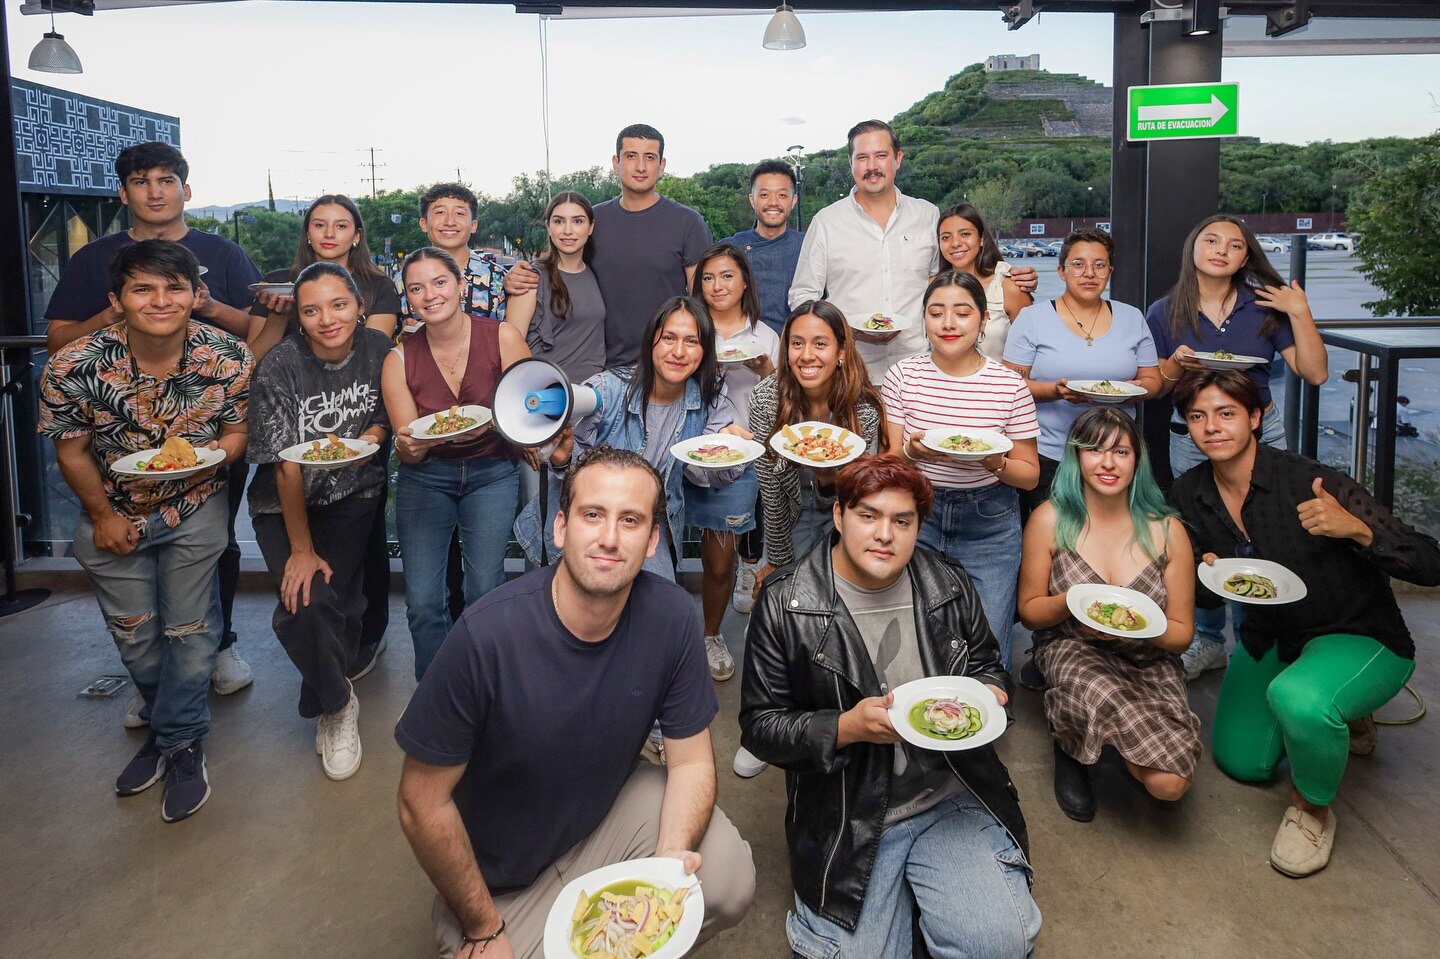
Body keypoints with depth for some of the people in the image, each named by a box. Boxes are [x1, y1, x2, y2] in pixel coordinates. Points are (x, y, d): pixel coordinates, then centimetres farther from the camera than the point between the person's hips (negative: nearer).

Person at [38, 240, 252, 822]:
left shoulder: (228, 358, -20)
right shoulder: (74, 366, -22)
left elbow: (236, 434, -8)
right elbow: (71, 451, -8)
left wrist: (199, 455, -28)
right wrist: (102, 515, -4)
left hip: (194, 507, -1)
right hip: (112, 513, 1)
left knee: (189, 630, 2)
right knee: (133, 634, 14)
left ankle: (179, 743, 23)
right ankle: (168, 724, 39)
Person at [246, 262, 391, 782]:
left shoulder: (376, 348, -8)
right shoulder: (279, 366, -17)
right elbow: (286, 464, -18)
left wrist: (372, 436, -17)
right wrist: (301, 550, -18)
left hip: (355, 496, 3)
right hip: (286, 505, -2)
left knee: (338, 601, -8)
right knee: (304, 601, -17)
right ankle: (336, 705, 8)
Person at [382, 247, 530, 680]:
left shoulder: (503, 338, -9)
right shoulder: (399, 360, -4)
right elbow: (408, 451, -3)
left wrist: (489, 424, -25)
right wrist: (408, 446, -25)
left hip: (491, 471, -1)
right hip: (425, 477, 1)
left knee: (485, 591, -11)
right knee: (422, 601, -7)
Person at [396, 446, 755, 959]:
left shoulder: (671, 618, -19)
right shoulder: (486, 634, -30)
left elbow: (691, 759, -9)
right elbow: (424, 803, -20)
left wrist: (670, 860, -27)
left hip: (613, 811, 2)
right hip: (502, 878, -2)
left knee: (729, 880, -19)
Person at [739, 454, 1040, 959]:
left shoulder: (949, 585, 3)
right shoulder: (785, 603, -8)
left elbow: (987, 665, 19)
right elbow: (760, 725, -5)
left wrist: (990, 692, -5)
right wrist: (848, 728, -20)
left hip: (952, 798, 2)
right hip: (848, 818, -2)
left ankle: (922, 890, 15)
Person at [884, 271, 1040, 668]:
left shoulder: (1010, 385, -5)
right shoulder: (903, 375, -3)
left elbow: (1030, 475, 1)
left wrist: (995, 463, -20)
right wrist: (913, 450, -20)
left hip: (989, 521, 0)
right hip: (918, 514, 1)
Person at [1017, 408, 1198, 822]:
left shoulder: (1167, 529, -2)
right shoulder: (1050, 519, -5)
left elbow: (1182, 632, 2)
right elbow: (1029, 611, 1)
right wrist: (1070, 604, -21)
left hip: (1148, 661, 2)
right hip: (1072, 649, -1)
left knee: (1169, 783, -22)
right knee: (1102, 691, -40)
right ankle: (1068, 742, -2)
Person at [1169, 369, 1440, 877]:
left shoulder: (1309, 482, -28)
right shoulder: (1188, 496, -10)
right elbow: (1202, 593, 4)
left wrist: (1355, 528, -44)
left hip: (1360, 639, -6)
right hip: (1271, 638, 6)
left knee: (1297, 697, -38)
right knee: (1240, 762, 15)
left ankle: (1312, 808, -6)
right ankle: (1340, 720, 41)